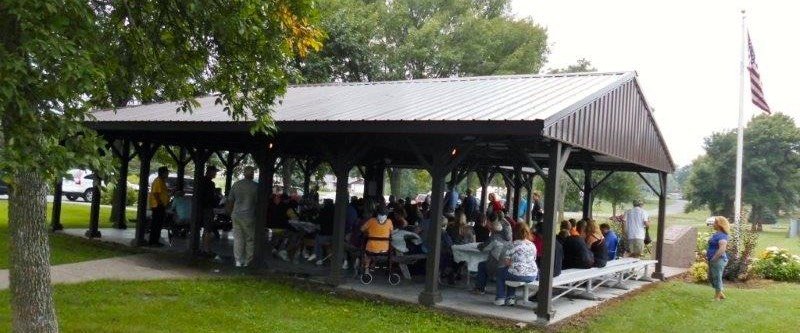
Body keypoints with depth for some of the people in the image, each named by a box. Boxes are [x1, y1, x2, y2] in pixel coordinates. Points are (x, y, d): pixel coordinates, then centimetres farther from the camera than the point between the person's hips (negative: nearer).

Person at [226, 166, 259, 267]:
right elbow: (258, 202, -7)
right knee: (250, 239, 7)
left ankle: (238, 260, 11)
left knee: (238, 238, 10)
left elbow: (230, 201, 10)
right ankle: (247, 261, 10)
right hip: (249, 216, -4)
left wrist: (231, 213, 21)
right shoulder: (256, 186, -9)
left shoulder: (236, 184, 5)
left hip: (236, 215, 4)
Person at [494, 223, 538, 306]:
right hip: (532, 276, 6)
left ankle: (500, 298, 25)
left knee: (500, 273, 25)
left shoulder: (514, 244, -11)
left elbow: (506, 261, -13)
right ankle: (510, 298, 34)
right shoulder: (532, 245, 6)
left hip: (518, 276, -6)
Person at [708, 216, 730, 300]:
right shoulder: (716, 234, 12)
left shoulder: (722, 236, -19)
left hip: (718, 260, -10)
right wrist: (708, 254, 15)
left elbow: (722, 248, -30)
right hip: (712, 261, 10)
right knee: (711, 278, 17)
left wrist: (714, 258, -24)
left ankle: (717, 297, 12)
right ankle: (721, 294, 29)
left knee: (717, 278, 0)